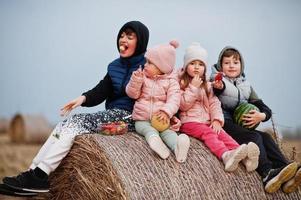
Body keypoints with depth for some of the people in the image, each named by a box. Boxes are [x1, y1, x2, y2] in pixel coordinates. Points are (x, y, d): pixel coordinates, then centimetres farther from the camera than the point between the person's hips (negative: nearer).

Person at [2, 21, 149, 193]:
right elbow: (101, 92, 6)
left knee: (76, 123, -22)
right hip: (111, 113, 8)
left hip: (127, 116, -8)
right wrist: (84, 98, -12)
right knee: (63, 126, -8)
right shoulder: (115, 67, 17)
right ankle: (33, 172, -16)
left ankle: (39, 175, -23)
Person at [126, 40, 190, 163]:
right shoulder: (142, 77, 10)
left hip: (161, 119, -2)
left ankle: (177, 147, -56)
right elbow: (132, 94, 4)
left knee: (167, 131, -29)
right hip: (142, 120, 2)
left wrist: (166, 112, -29)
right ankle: (154, 140, -59)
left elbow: (174, 100, -10)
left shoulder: (171, 81, 2)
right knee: (150, 130, -29)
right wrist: (136, 80, -13)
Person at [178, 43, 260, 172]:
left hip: (207, 121, 5)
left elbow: (214, 103, 11)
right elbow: (183, 105, -7)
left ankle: (241, 153, -46)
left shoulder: (207, 85, 22)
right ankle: (225, 155, -58)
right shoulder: (181, 83, 5)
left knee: (221, 133, -23)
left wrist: (217, 120, -6)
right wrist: (193, 88, -11)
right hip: (189, 122, -5)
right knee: (208, 133, -32)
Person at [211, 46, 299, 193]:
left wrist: (262, 116, -9)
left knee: (265, 137, -20)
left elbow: (265, 109, 16)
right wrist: (218, 87, -42)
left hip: (241, 125, 5)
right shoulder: (216, 81, 8)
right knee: (254, 137, -27)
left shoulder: (246, 86, 23)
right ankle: (268, 174, -45)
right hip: (224, 124, -5)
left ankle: (284, 173, -35)